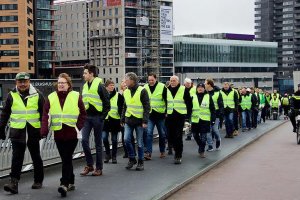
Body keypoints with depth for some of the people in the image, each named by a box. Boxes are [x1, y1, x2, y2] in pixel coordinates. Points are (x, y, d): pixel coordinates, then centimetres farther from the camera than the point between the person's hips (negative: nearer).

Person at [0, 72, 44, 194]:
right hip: (17, 132, 0)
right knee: (17, 158, -5)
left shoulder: (37, 95, 2)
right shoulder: (12, 95, 3)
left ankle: (38, 181, 26)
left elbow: (44, 113, 8)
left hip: (33, 132, 0)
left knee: (36, 157, 12)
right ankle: (14, 183, -7)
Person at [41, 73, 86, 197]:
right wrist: (44, 131, -15)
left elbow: (83, 113, 5)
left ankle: (64, 184, -10)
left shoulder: (76, 96, -1)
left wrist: (78, 127, -7)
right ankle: (71, 182, 25)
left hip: (72, 134, -3)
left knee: (67, 159, -8)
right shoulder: (51, 98, 5)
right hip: (58, 134, 3)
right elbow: (45, 115, -2)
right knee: (65, 159, 12)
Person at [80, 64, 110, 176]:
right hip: (87, 117, 6)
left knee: (98, 143, 3)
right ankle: (89, 165, 9)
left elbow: (107, 103, -9)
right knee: (84, 140, -4)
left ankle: (99, 168, 11)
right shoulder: (85, 86, 12)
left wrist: (103, 116, -12)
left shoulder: (100, 86, -9)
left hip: (97, 117, -6)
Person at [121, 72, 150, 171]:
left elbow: (147, 107, -8)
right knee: (126, 139, -7)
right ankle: (132, 159, 11)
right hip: (129, 120, 5)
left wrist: (145, 121, -14)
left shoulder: (142, 91, -8)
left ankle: (140, 162, 14)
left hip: (139, 120, -4)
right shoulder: (126, 92, 9)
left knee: (140, 142, 2)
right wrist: (122, 119, 12)